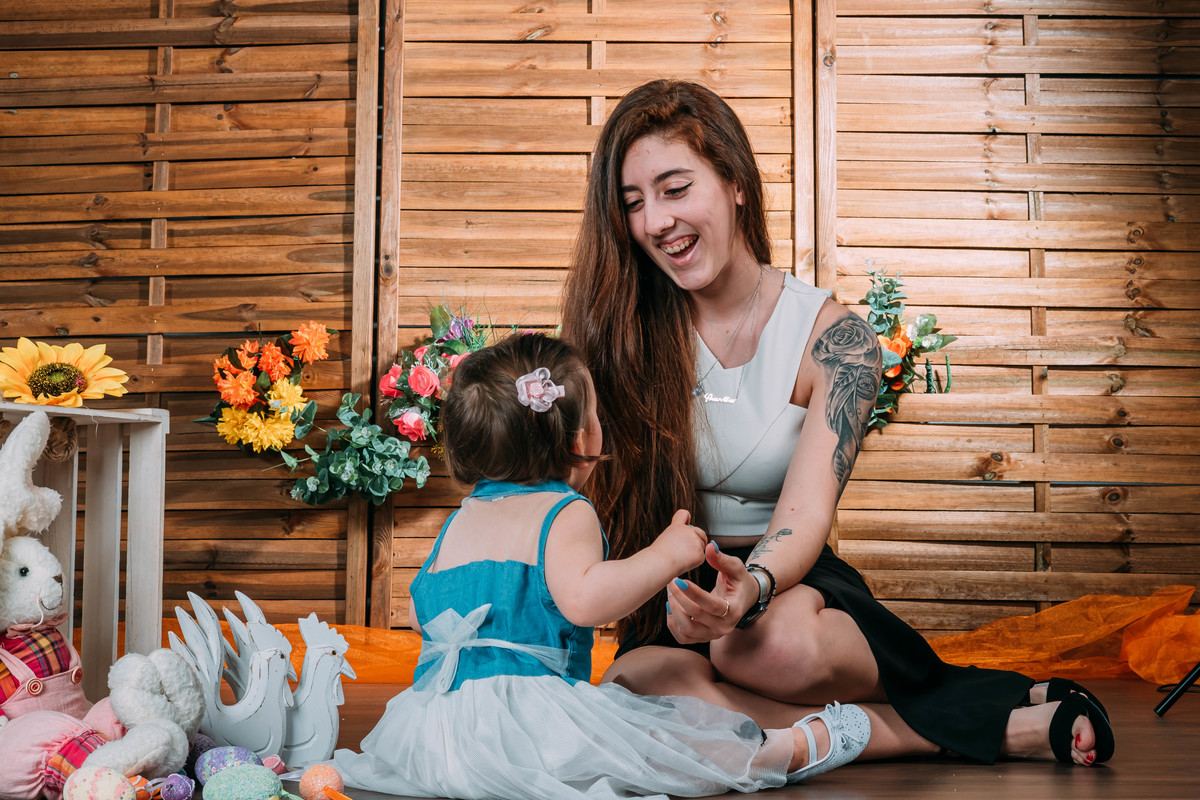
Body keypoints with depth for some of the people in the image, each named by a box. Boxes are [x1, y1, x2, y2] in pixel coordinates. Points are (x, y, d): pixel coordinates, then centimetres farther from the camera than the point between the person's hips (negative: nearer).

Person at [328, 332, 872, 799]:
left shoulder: (461, 519, 16)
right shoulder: (565, 514, -10)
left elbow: (418, 611, 24)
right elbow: (582, 599, -28)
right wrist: (665, 555, -17)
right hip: (523, 713, -9)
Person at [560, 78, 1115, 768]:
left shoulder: (833, 337, -6)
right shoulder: (621, 330, -1)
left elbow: (807, 510, -18)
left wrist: (752, 586, -40)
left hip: (797, 586, -2)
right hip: (665, 606, 2)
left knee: (776, 642, -39)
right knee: (638, 684, -35)